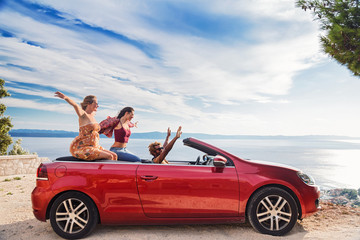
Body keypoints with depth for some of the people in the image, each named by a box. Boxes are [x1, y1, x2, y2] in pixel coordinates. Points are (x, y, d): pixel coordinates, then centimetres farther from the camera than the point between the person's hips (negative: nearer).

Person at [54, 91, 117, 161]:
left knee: (114, 156, 0)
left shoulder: (92, 115, 14)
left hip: (93, 147, 9)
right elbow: (75, 105, -31)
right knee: (109, 156, -21)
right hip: (81, 148, -9)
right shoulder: (83, 115, -10)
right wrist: (65, 97, -48)